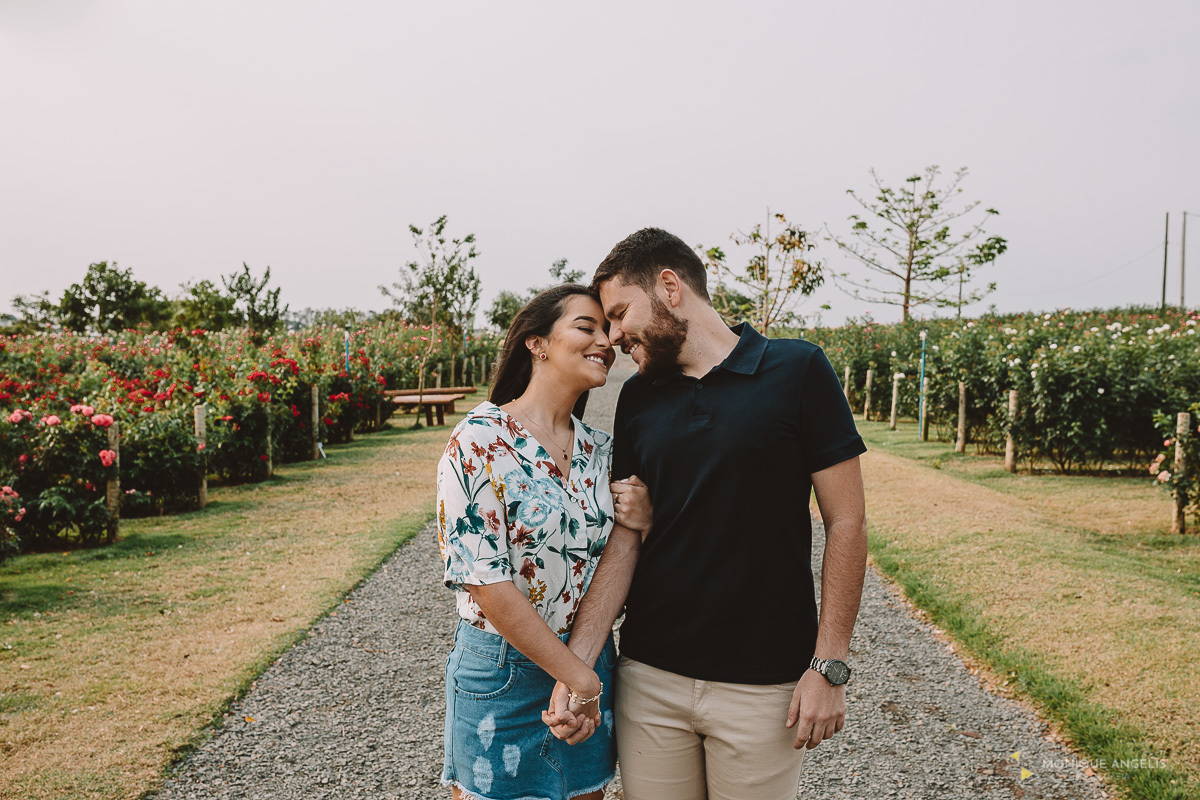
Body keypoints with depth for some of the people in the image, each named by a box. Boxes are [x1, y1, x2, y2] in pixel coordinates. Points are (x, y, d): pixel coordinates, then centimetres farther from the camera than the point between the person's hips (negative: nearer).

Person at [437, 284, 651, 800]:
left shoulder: (600, 451, 4)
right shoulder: (480, 441, -15)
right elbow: (484, 581, -19)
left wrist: (632, 526, -13)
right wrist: (580, 678, -16)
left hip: (589, 664, 6)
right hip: (502, 675, -5)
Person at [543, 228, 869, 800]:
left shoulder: (797, 370, -7)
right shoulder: (637, 399, 5)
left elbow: (846, 522, -6)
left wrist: (829, 666, -9)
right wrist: (577, 661, -8)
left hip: (763, 683, -3)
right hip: (649, 677, 3)